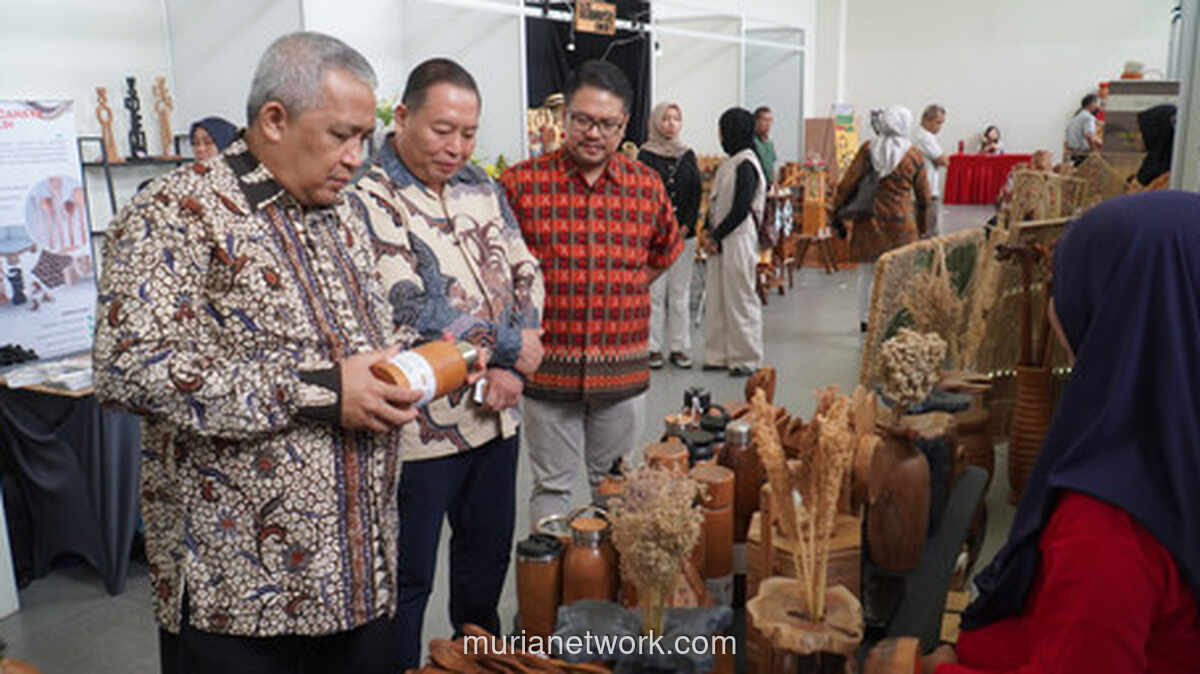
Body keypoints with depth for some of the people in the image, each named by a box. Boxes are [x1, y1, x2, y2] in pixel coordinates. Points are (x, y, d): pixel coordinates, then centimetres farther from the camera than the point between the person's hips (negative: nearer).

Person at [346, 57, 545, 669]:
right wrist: (510, 347, -11)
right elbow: (409, 317, -21)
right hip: (421, 428, -7)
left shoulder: (479, 186, 7)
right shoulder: (368, 202, -15)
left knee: (488, 552, 23)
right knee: (408, 580, 9)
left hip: (497, 413, 7)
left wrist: (513, 367, -7)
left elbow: (524, 271, 9)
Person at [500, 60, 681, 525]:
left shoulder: (647, 186, 3)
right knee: (551, 488, 11)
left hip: (623, 369, 3)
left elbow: (663, 253, 19)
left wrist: (619, 299, 11)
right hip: (549, 367, -2)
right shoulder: (521, 183, -6)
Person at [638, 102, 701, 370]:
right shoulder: (646, 155, 0)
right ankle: (653, 348, 8)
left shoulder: (688, 155, 11)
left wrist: (687, 226, -3)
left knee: (680, 292, 7)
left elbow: (696, 193, 9)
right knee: (654, 292, -2)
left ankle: (679, 347, 14)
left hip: (684, 234, 4)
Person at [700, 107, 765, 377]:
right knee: (717, 298, 11)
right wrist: (710, 233, 5)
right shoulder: (730, 162, 13)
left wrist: (717, 236, -13)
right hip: (720, 240, 9)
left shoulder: (745, 164, -13)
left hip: (738, 239, -9)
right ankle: (720, 354, 20)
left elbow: (741, 208, -18)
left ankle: (746, 358, 9)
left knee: (739, 298, -1)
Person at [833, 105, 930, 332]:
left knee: (867, 272, 12)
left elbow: (848, 182, -4)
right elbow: (923, 196, 5)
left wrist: (837, 213, 4)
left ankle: (865, 320, 21)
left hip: (868, 219, 2)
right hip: (900, 223, -2)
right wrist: (922, 227, 16)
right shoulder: (914, 156, -2)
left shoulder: (868, 149, -3)